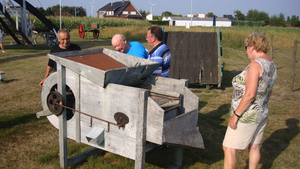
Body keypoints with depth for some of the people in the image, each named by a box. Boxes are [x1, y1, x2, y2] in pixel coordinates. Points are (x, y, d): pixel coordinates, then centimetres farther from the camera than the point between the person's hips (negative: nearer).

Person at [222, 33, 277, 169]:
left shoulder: (255, 65, -21)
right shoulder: (272, 65, 6)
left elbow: (250, 94, -27)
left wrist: (235, 114, -21)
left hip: (246, 116, -9)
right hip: (262, 115, 9)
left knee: (229, 148, 2)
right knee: (253, 147, 22)